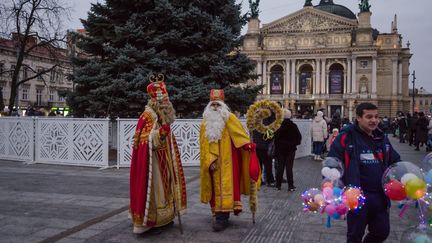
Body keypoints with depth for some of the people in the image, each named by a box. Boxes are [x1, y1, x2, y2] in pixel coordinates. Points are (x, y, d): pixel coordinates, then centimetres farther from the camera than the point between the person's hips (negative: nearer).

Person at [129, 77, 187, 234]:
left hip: (163, 160, 9)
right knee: (152, 188, -7)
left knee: (163, 187, 13)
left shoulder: (163, 117, 12)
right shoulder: (147, 116, -14)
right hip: (151, 161, -9)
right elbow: (144, 140, -21)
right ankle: (148, 221, 0)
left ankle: (163, 218, 23)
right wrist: (159, 133, -34)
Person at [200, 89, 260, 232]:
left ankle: (221, 217, -10)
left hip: (227, 161, -4)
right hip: (213, 161, 4)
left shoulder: (229, 118, -2)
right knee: (216, 186, 8)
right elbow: (204, 145, 3)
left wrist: (248, 144, -30)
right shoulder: (205, 123, 8)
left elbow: (239, 132, -15)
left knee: (226, 185, -8)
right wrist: (209, 160, -7)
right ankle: (220, 214, 20)